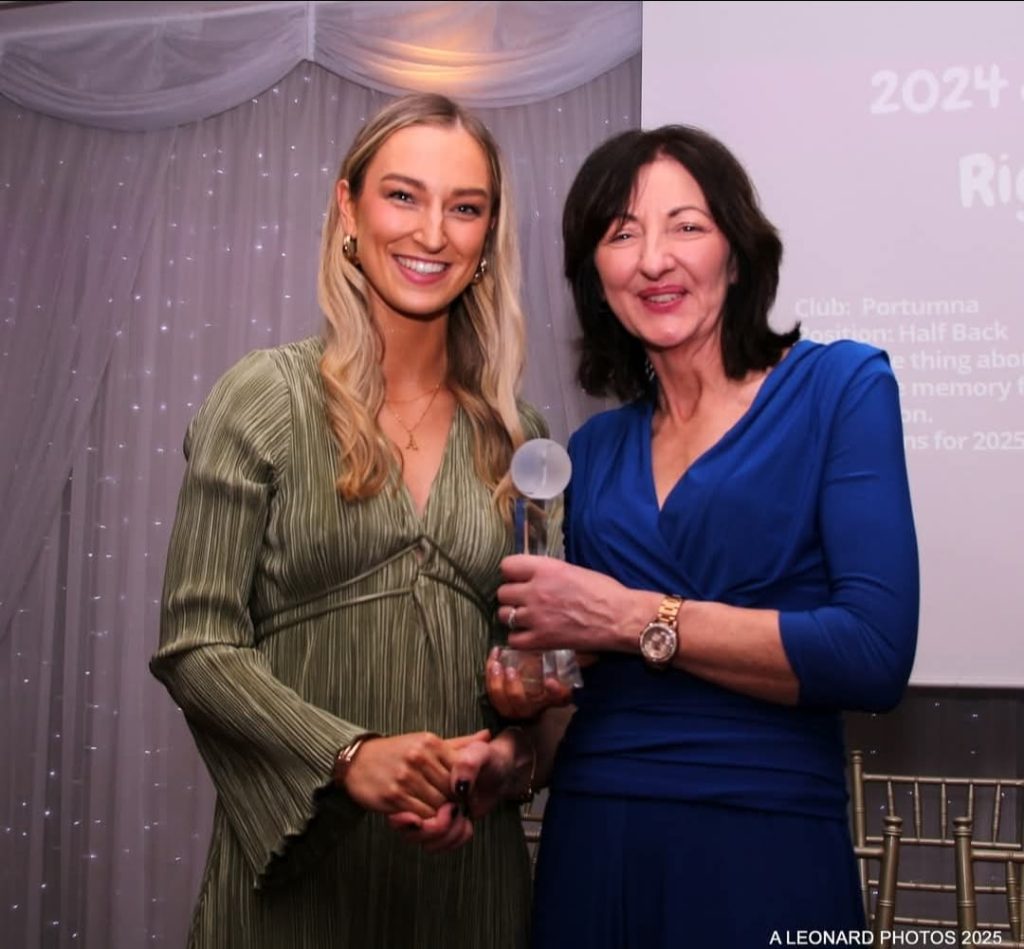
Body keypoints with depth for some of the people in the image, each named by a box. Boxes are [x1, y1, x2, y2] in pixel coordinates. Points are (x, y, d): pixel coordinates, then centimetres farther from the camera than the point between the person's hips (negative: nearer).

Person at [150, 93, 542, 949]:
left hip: (468, 859, 4)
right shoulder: (266, 398, -5)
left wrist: (512, 753, -8)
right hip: (298, 859, -3)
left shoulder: (517, 438, 5)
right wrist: (350, 755, -21)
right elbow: (196, 646, -9)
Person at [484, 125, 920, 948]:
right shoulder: (594, 448, 8)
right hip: (592, 846, 5)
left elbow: (875, 652, -16)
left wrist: (636, 619, -16)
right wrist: (530, 702, -7)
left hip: (766, 848, -4)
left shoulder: (842, 387, -5)